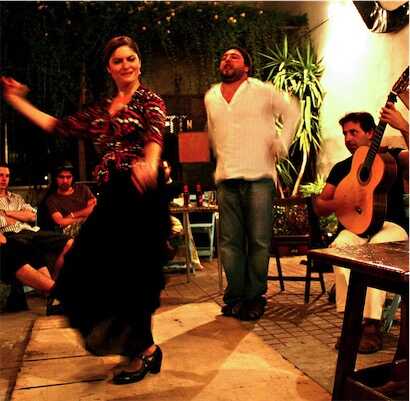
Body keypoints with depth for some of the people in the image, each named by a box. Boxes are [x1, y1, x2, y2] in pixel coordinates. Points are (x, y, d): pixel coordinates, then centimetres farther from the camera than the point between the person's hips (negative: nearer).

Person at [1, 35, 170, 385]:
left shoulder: (149, 99, -1)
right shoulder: (100, 110, 19)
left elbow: (155, 134, -21)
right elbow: (59, 127, 20)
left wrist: (149, 164, -43)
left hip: (141, 192, -7)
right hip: (112, 195, 7)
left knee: (130, 271, -5)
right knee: (93, 271, 7)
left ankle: (145, 351, 15)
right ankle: (141, 345, 23)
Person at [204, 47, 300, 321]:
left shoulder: (263, 91, 3)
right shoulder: (210, 97, 16)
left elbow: (292, 111, 12)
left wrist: (282, 143, 2)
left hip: (259, 177, -3)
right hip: (226, 178, 4)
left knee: (259, 240, -3)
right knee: (230, 241, 4)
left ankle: (255, 297, 9)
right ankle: (235, 296, 15)